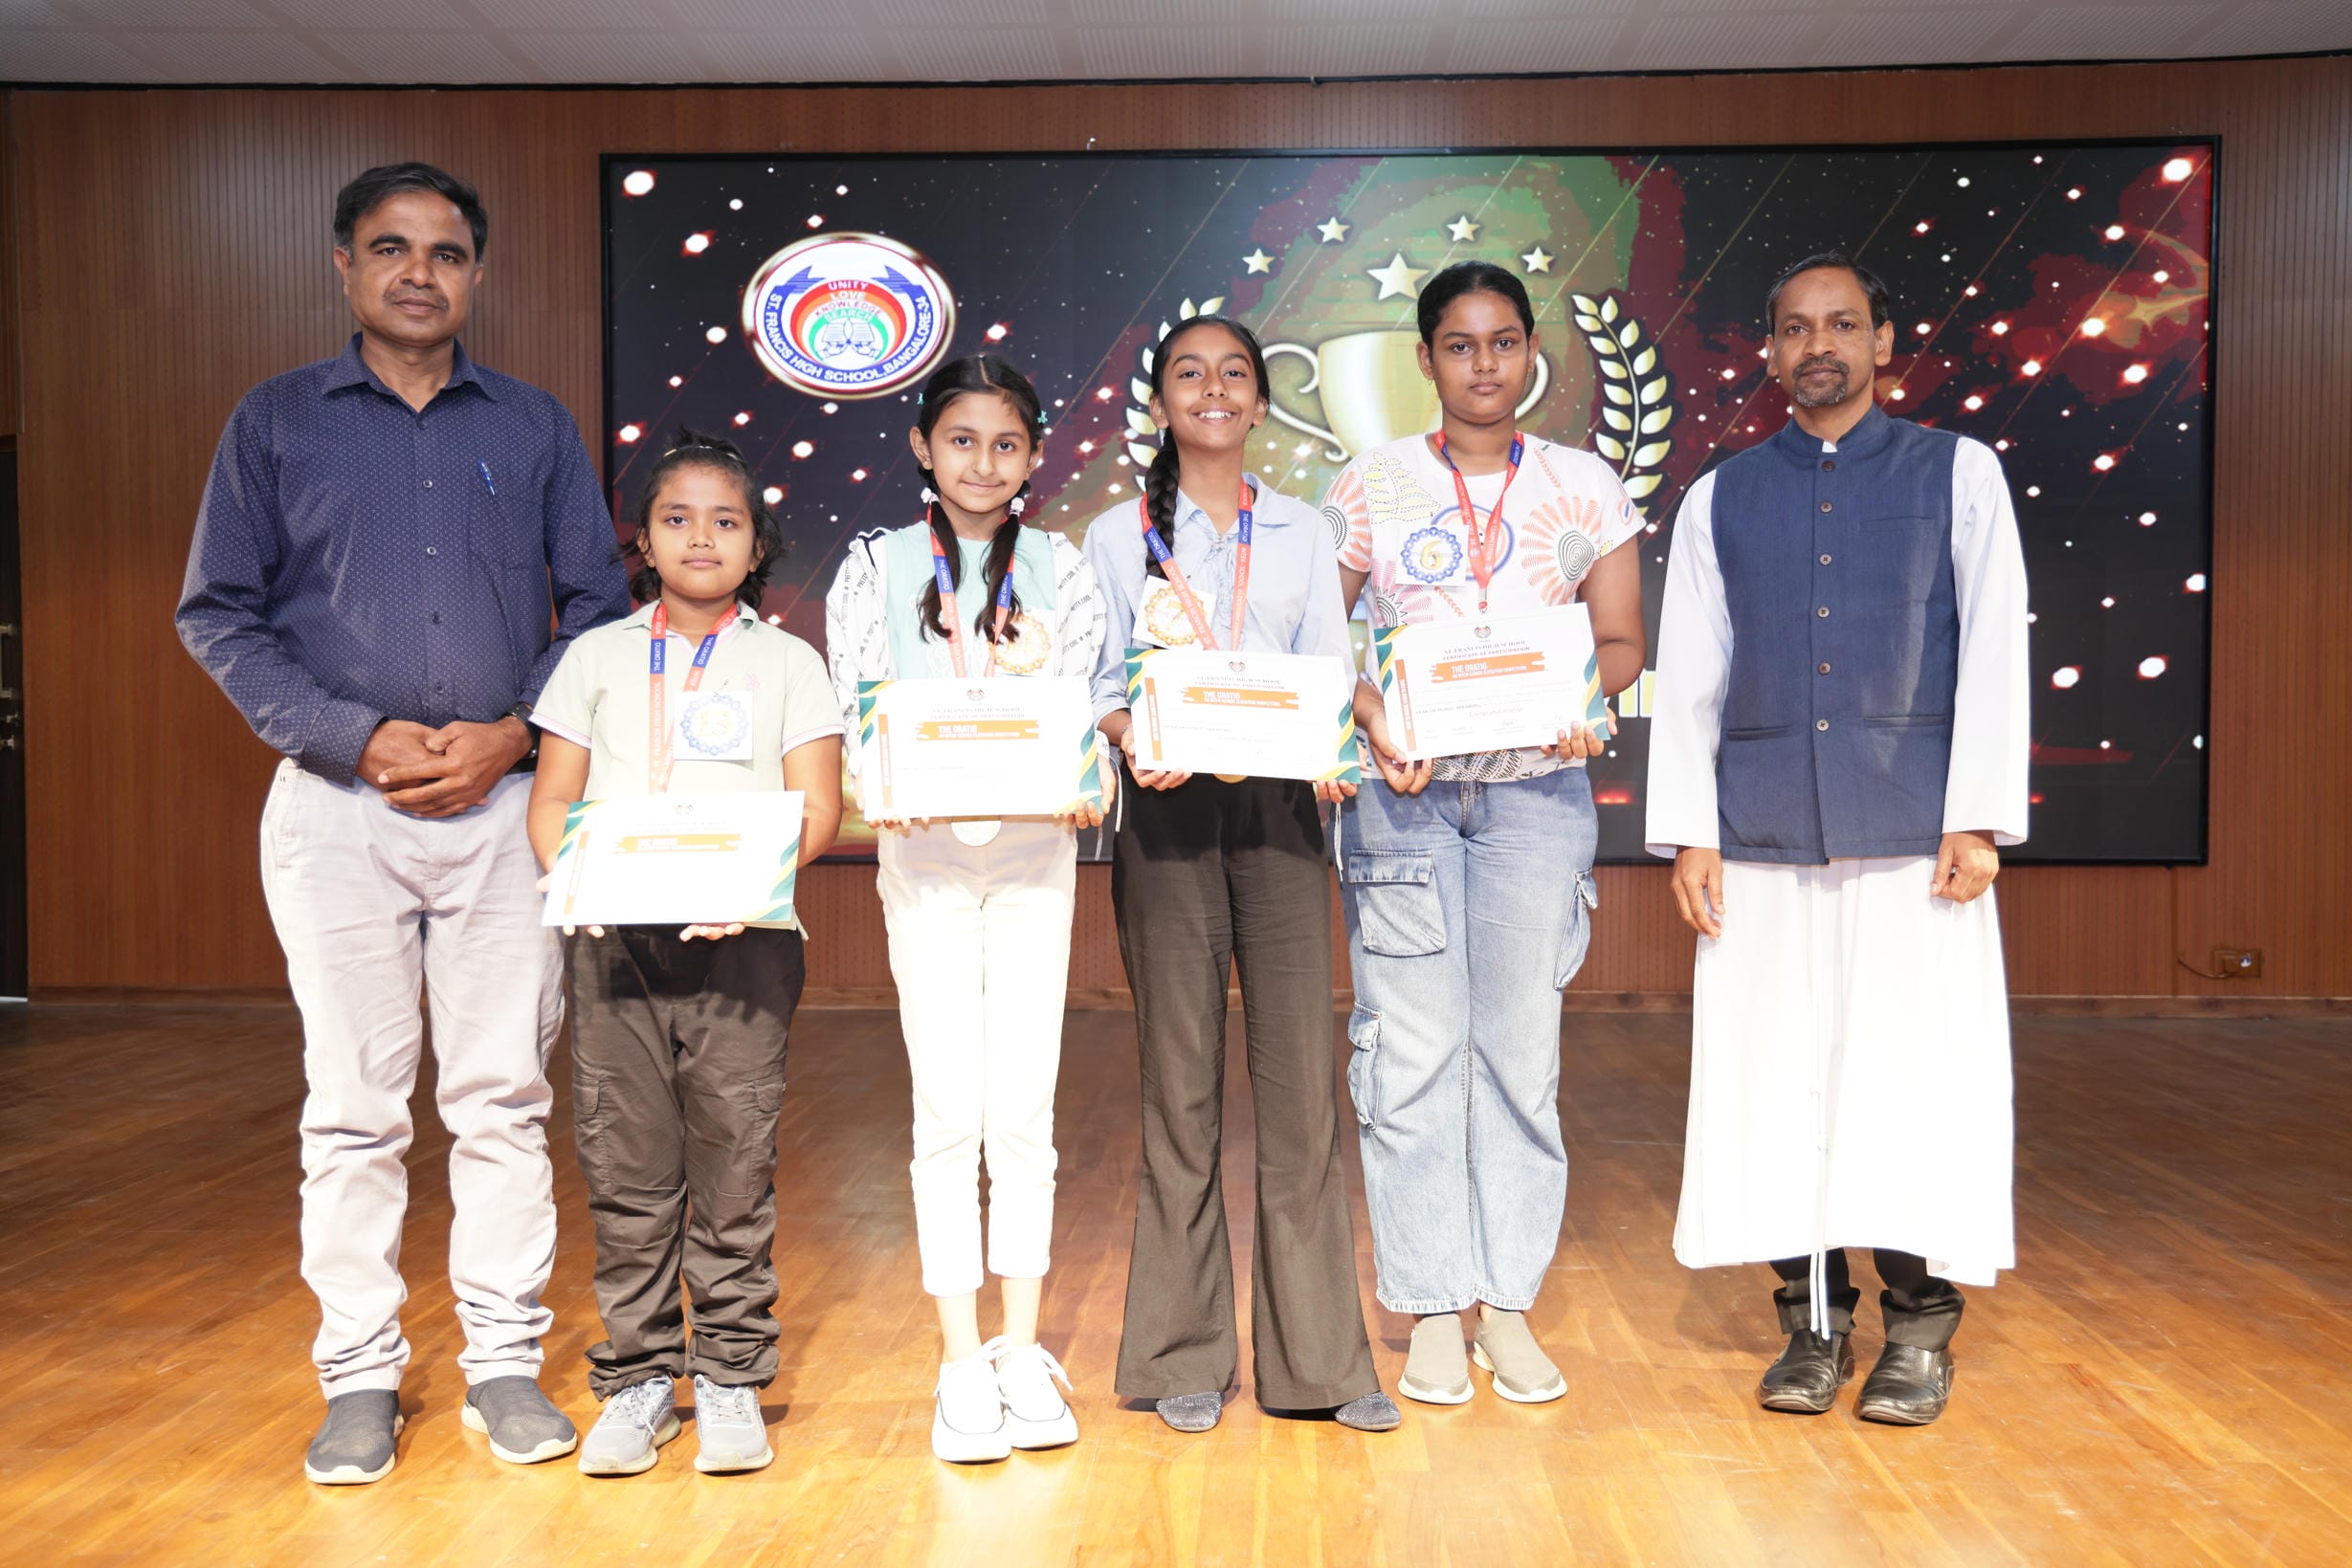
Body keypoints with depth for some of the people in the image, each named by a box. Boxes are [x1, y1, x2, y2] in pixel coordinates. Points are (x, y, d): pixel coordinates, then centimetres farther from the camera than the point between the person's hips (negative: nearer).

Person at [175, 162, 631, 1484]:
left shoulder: (535, 427, 11)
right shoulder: (277, 422, 8)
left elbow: (598, 606, 9)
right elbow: (220, 615, 4)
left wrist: (511, 733, -6)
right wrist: (361, 739, -9)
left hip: (507, 800, 1)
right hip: (337, 802, -1)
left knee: (505, 1096, 3)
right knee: (354, 1103, 3)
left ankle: (506, 1360, 14)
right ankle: (361, 1374, 15)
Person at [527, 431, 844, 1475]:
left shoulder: (786, 661, 10)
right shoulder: (599, 655, 16)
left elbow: (817, 806, 2)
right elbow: (553, 798, 12)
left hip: (743, 936, -1)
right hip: (613, 938, 2)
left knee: (735, 1164, -2)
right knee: (624, 1167, 2)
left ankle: (730, 1378, 10)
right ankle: (636, 1378, 14)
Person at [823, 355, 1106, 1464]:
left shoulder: (1059, 568, 9)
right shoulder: (878, 564, 6)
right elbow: (855, 709, 0)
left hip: (1034, 845, 1)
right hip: (924, 846, -1)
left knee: (1025, 1103, 3)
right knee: (948, 1109, 0)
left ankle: (1022, 1352, 15)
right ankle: (960, 1362, 10)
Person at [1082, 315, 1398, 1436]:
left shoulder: (1302, 535, 14)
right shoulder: (1118, 537, 9)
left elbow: (1330, 678, 9)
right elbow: (1098, 685, 5)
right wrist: (1133, 740, -16)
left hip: (1279, 808, 1)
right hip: (1167, 809, -1)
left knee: (1300, 1070, -1)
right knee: (1181, 1077, 2)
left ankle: (1319, 1354, 10)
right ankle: (1185, 1355, 14)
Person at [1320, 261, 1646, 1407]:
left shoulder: (1583, 486, 10)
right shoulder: (1371, 485, 7)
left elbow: (1622, 640, 9)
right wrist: (1372, 718, -13)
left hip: (1535, 787, 1)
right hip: (1403, 789, -1)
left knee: (1521, 1047, 3)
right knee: (1412, 1048, -1)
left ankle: (1509, 1303, 15)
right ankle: (1432, 1309, 11)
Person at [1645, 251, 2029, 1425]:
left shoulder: (1956, 474, 10)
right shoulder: (1719, 501, 13)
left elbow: (1992, 652, 3)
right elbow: (1688, 676, 10)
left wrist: (1977, 818, -5)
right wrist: (1689, 832, 2)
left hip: (1914, 832, -1)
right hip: (1765, 841, 2)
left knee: (1920, 1072, -1)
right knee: (1777, 1076, 3)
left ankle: (1920, 1330, 13)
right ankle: (1812, 1322, 16)